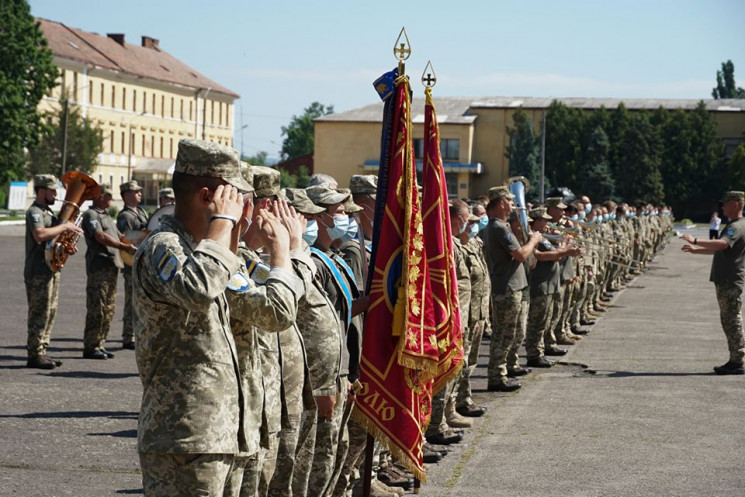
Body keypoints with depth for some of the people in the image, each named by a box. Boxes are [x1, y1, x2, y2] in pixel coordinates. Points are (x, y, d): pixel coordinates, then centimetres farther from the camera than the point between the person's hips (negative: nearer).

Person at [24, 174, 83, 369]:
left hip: (52, 270, 10)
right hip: (38, 272, -10)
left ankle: (41, 352, 16)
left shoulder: (48, 212, 19)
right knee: (39, 313, -8)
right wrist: (64, 226, -23)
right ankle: (35, 355, -4)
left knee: (50, 312, 11)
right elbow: (40, 235, -31)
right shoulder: (34, 212, -12)